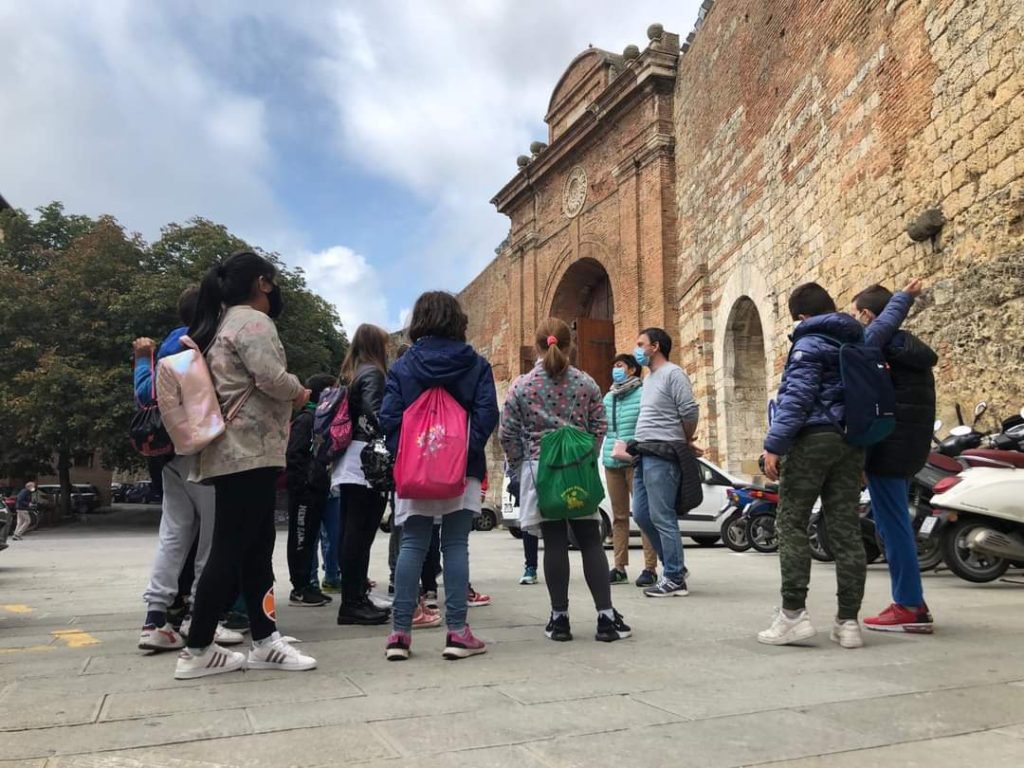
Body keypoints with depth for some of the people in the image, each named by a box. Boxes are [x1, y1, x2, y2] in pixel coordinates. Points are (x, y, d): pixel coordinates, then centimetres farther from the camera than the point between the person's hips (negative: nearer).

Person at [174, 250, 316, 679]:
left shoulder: (221, 325, 22)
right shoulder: (253, 321, -8)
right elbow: (272, 378, -19)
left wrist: (288, 397, 15)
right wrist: (299, 392, 0)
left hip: (232, 451, 10)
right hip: (250, 452, -10)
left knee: (255, 550, 9)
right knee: (231, 551, -6)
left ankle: (264, 642, 12)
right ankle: (196, 651, 1)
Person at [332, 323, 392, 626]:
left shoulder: (349, 374, 20)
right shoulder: (372, 372, -6)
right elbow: (375, 412, -20)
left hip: (349, 464, 9)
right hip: (366, 461, -9)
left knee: (351, 532, 10)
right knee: (360, 533, -8)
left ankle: (354, 598, 16)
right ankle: (352, 603, -7)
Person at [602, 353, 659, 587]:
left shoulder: (643, 394, -1)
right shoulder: (608, 397, 17)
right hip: (612, 462, 6)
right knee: (619, 516, 9)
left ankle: (650, 568, -2)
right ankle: (619, 567, 13)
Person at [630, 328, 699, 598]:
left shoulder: (673, 373, -8)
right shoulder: (649, 378, 21)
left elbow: (690, 411, -13)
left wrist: (686, 442, 0)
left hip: (662, 455, -10)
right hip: (645, 454, 10)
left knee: (662, 517, -8)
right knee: (641, 515, 12)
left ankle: (675, 579, 0)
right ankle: (674, 564, 22)